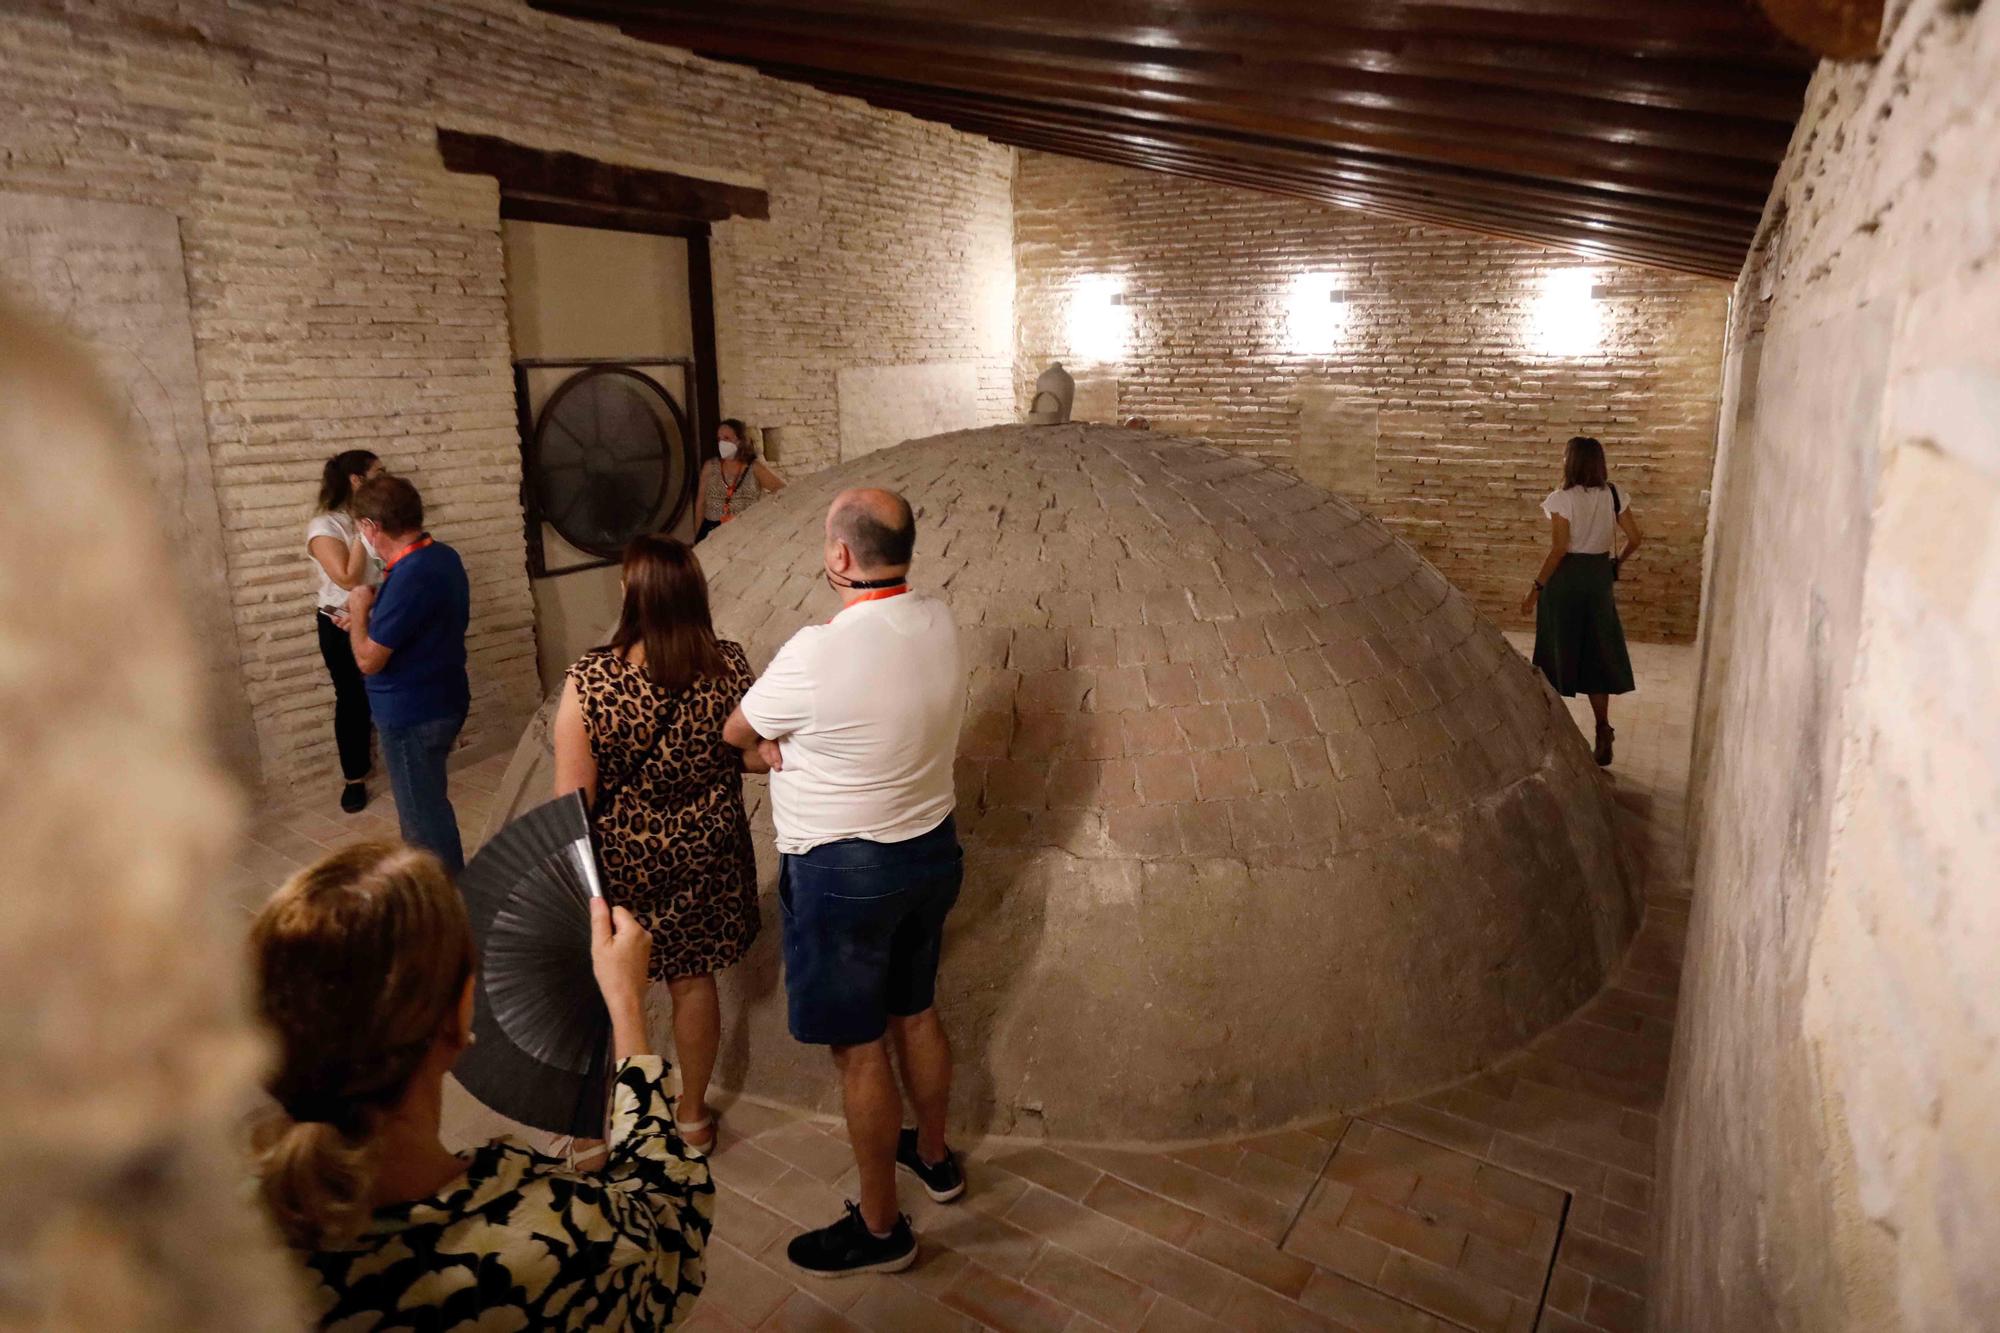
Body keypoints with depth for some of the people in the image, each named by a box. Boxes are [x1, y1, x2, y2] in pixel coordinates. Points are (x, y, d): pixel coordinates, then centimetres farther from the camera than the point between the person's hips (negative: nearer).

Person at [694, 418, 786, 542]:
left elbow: (784, 490, 5)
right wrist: (697, 535, 8)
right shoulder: (710, 466, 10)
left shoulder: (755, 468, 4)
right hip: (712, 532, 2)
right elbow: (701, 503, 12)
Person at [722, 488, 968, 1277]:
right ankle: (933, 1157, 47)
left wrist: (771, 740, 10)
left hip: (842, 871, -7)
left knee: (858, 1050, 9)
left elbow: (735, 733, -8)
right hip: (931, 849, 7)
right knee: (915, 1013, 25)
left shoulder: (817, 655, -26)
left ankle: (880, 1230, 26)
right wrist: (792, 738, -6)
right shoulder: (940, 624, -5)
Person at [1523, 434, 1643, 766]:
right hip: (1599, 577, 4)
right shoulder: (1614, 496, 1)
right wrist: (1617, 563, 19)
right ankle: (1603, 732, 8)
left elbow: (1558, 549, -17)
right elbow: (1635, 538, 2)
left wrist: (1536, 589, -13)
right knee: (1597, 654, 11)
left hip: (1566, 577, -4)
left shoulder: (1562, 499, -14)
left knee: (1558, 653, 8)